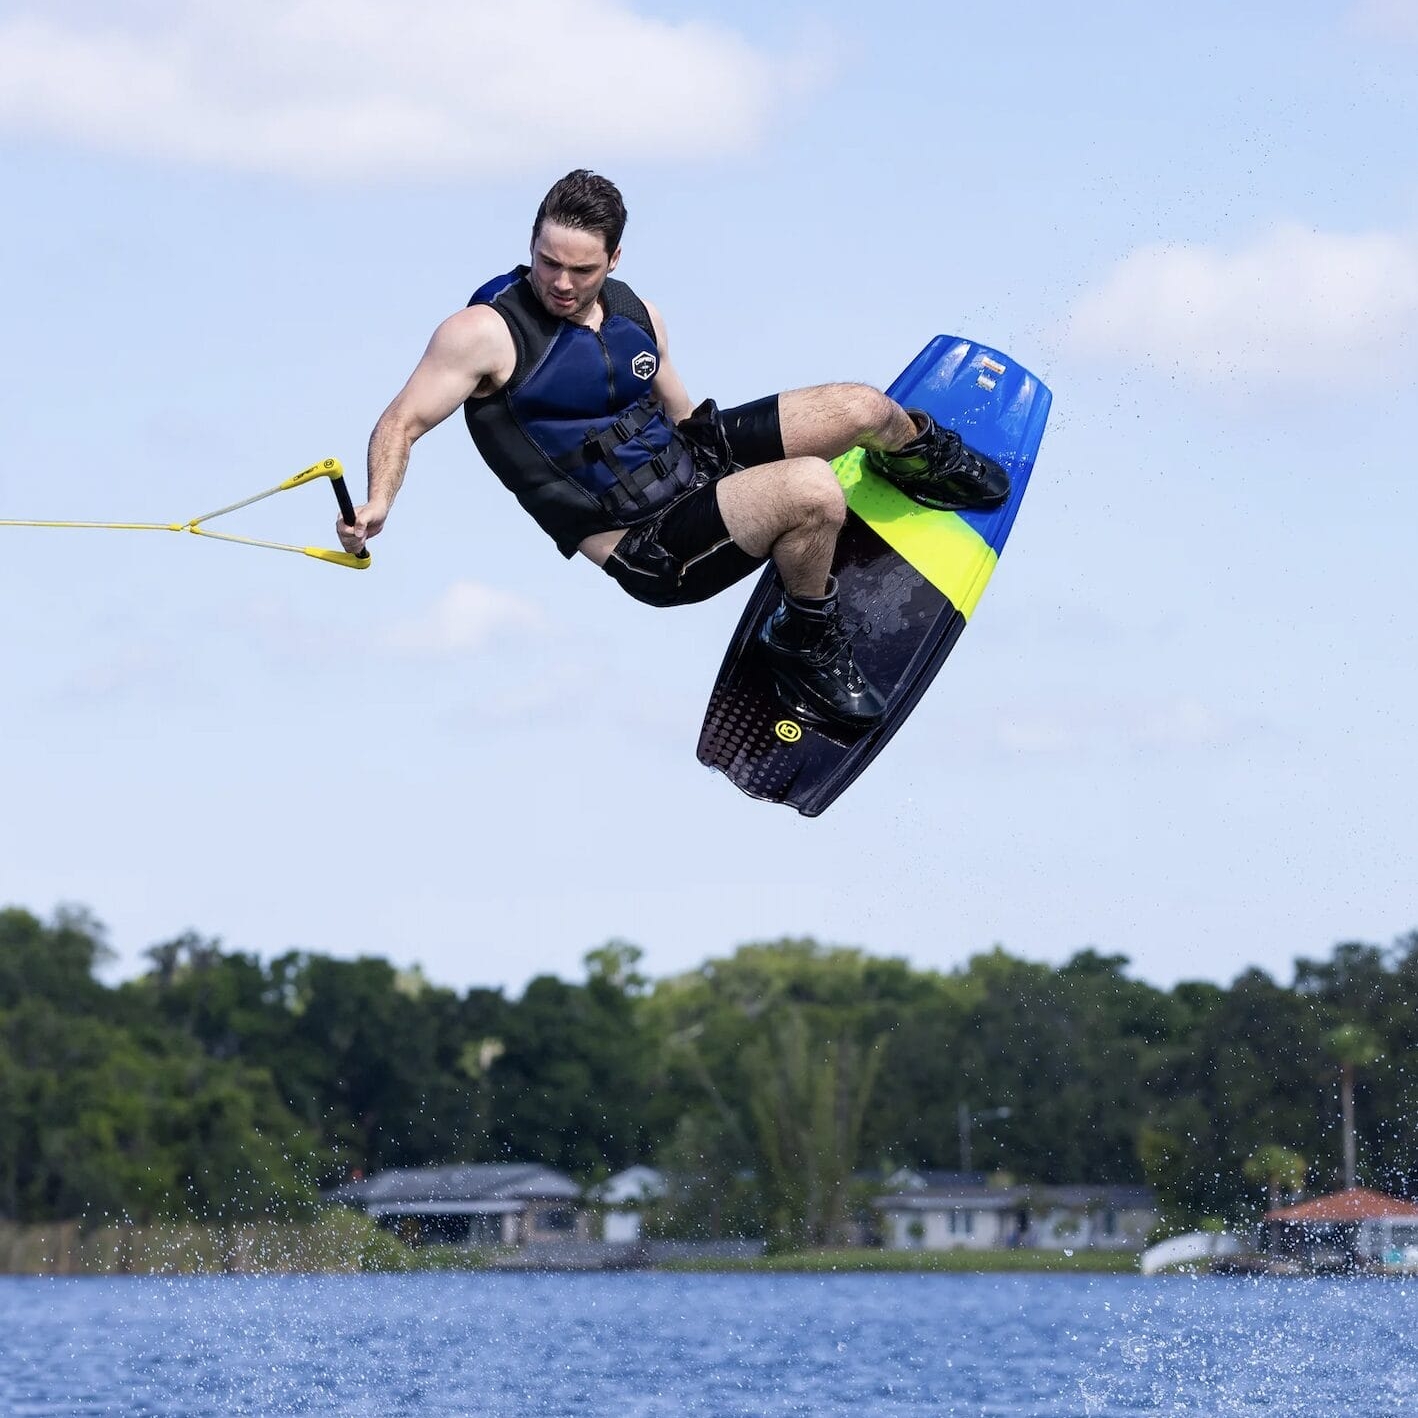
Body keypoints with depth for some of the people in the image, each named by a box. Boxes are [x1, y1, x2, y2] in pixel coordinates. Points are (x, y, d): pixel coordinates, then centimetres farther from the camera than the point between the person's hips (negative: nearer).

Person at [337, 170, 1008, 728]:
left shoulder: (636, 316, 6)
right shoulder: (486, 333, -15)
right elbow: (402, 423, -15)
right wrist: (376, 506, -32)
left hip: (694, 460, 7)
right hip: (646, 546, -7)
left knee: (864, 408, 0)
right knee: (810, 490, -31)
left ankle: (921, 458, 38)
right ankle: (806, 646, -7)